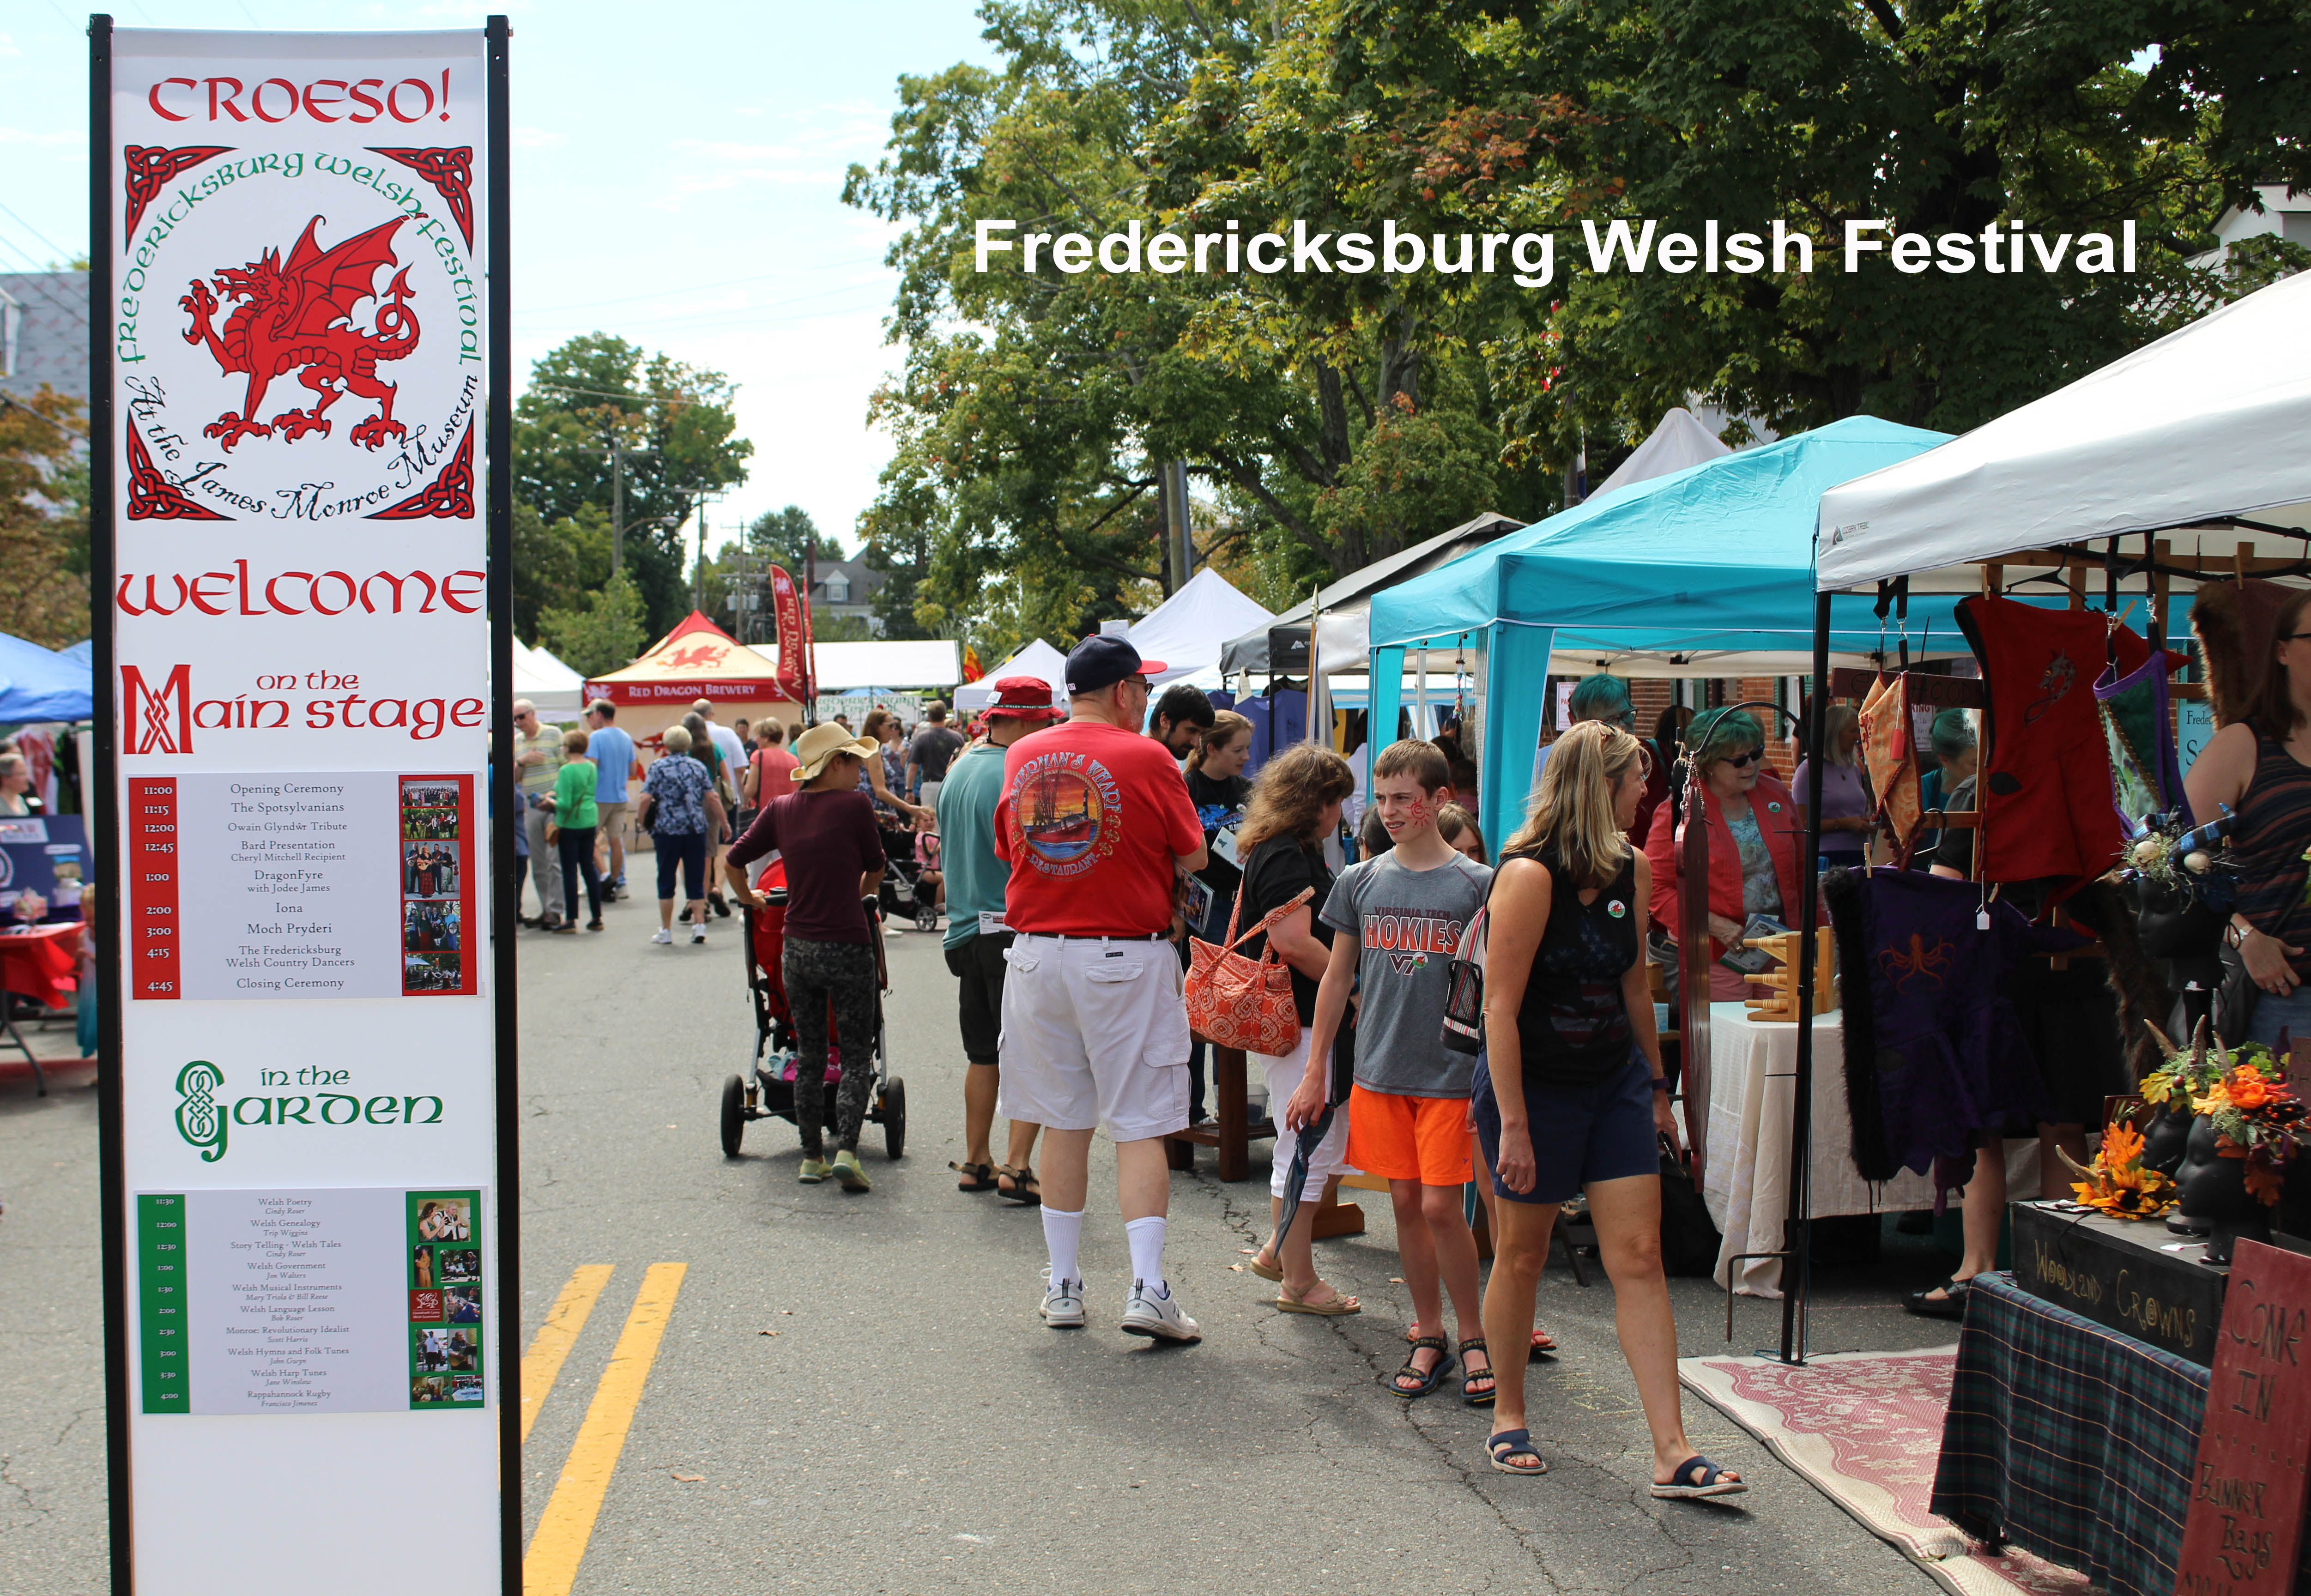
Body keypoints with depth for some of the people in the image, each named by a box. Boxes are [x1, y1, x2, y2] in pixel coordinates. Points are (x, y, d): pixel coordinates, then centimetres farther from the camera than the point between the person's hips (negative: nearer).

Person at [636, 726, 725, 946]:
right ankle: (699, 925, -1)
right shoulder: (698, 767, 7)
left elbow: (646, 799, -8)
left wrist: (643, 820, 8)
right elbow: (712, 798, 3)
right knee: (696, 880, 8)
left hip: (668, 829, -2)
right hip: (696, 829, 2)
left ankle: (666, 930, 10)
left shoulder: (658, 767, -1)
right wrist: (723, 823, 12)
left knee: (666, 880, 7)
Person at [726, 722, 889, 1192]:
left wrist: (749, 899, 26)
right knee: (856, 1056, 7)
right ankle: (846, 1150, -7)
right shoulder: (854, 805, -8)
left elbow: (732, 862, 7)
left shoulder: (780, 809, 3)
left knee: (809, 1056, 16)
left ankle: (812, 1157, 19)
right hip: (849, 948, -4)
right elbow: (875, 869, 5)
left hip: (798, 950, 4)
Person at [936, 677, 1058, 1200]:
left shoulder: (958, 771, 13)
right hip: (1014, 930, -9)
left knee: (984, 1054, 16)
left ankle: (976, 1163, 22)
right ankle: (1018, 1167, -7)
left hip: (966, 930, 9)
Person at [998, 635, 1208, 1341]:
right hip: (1127, 958, -4)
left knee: (1062, 1124, 13)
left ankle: (1062, 1286, 18)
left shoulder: (1022, 756, 6)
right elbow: (1192, 856, -2)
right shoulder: (1146, 757, -8)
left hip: (1038, 955, 4)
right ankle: (1148, 1289, -5)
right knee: (1140, 1128, 1)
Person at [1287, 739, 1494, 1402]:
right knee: (1405, 1204, 7)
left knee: (1441, 1206, -5)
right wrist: (1315, 1073, 11)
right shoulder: (1361, 882, 5)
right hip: (1379, 1071, 3)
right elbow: (1337, 979, 11)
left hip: (1450, 1073, -3)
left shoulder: (1477, 884, -4)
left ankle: (1474, 1338, 12)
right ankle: (1429, 1338, 19)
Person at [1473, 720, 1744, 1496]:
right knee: (1522, 1255, 9)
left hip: (1616, 1085, 6)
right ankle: (1508, 1414, 29)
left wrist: (1658, 1084, 19)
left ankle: (1672, 1452, 0)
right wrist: (1512, 1124, -20)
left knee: (1639, 1258, 0)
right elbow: (1500, 1006, -18)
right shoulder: (1529, 876, -18)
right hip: (1535, 1087, -6)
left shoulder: (1632, 871, 4)